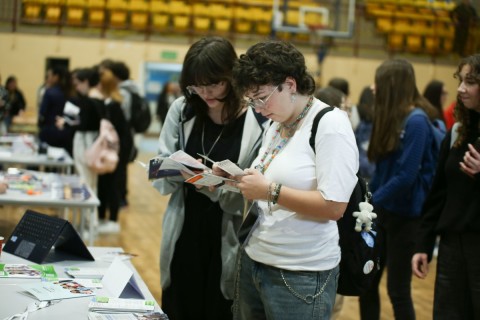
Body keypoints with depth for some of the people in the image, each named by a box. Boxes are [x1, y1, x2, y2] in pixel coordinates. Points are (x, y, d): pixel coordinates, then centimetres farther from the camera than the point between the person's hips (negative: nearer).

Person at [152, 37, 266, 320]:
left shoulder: (258, 122, -12)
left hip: (228, 241, -3)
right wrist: (176, 170, -16)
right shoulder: (182, 110, 2)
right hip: (183, 236, 4)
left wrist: (218, 185, -27)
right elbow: (160, 173, 4)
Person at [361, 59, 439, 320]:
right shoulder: (391, 118, 10)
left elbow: (406, 176, -22)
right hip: (382, 211, 8)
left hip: (404, 216, -8)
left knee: (398, 290, 3)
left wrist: (372, 201, -18)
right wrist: (370, 199, 1)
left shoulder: (416, 122, -17)